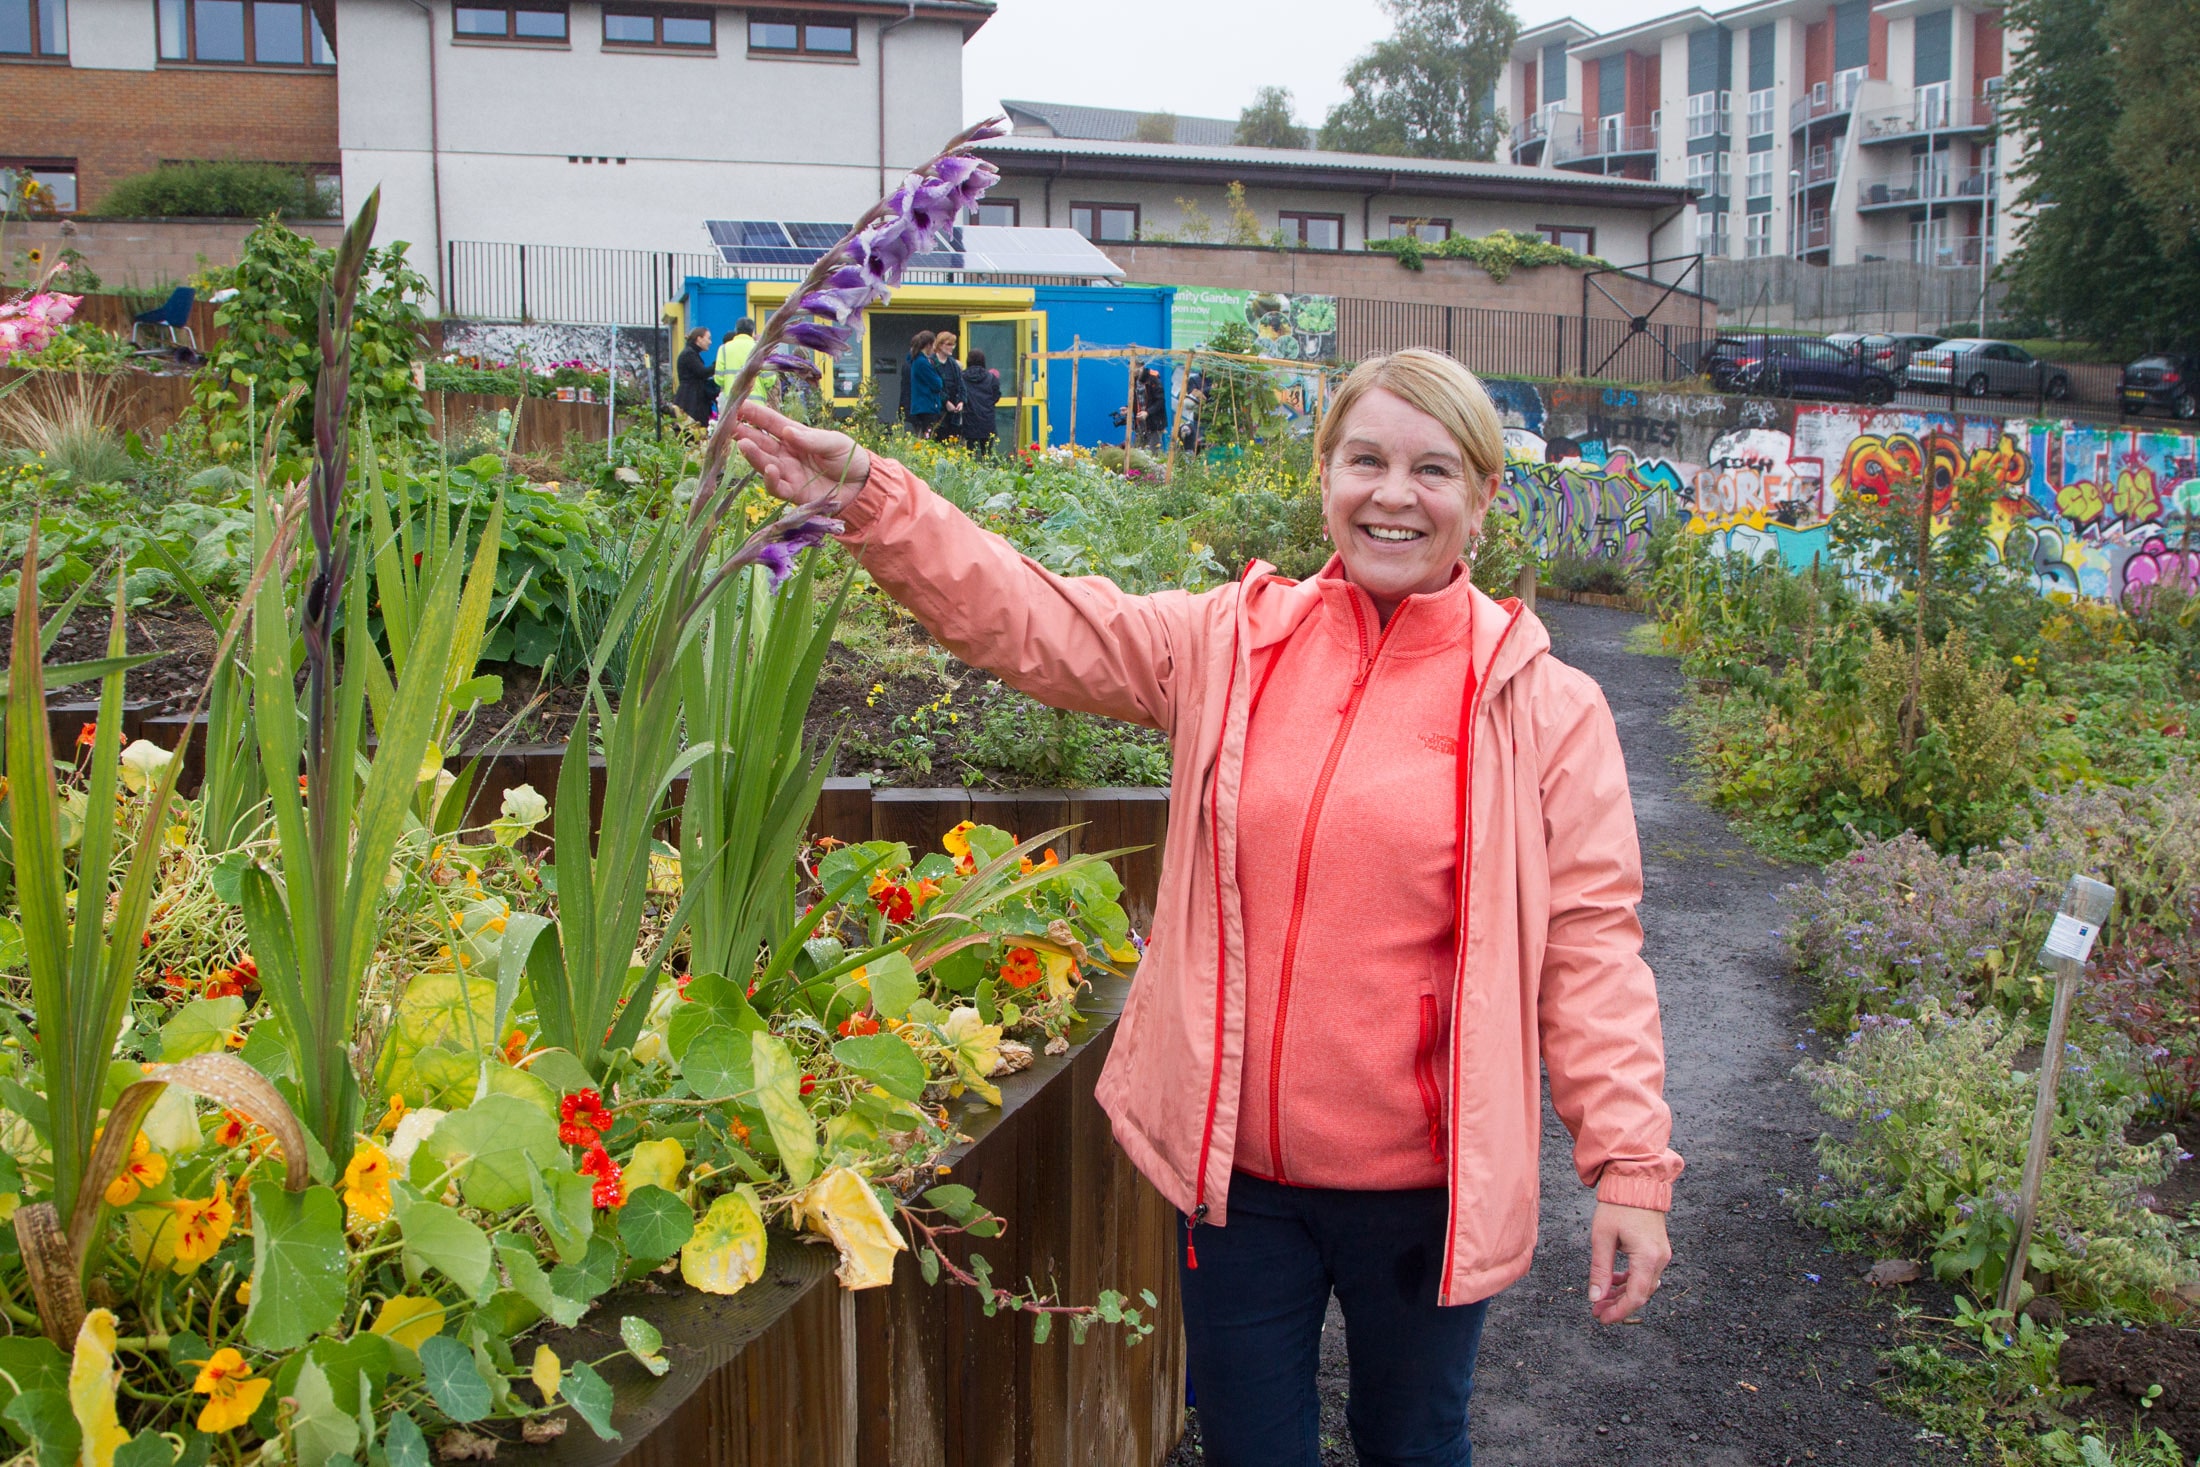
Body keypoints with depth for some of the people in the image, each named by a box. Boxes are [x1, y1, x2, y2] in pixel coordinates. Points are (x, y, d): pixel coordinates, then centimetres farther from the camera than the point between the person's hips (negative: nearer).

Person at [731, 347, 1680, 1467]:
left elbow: (1588, 942, -6)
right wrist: (867, 500, -15)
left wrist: (1629, 1165, -10)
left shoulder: (1545, 709, -6)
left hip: (1424, 1186, -1)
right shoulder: (1231, 645, 0)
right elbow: (1029, 620, -3)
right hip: (1233, 1164, 2)